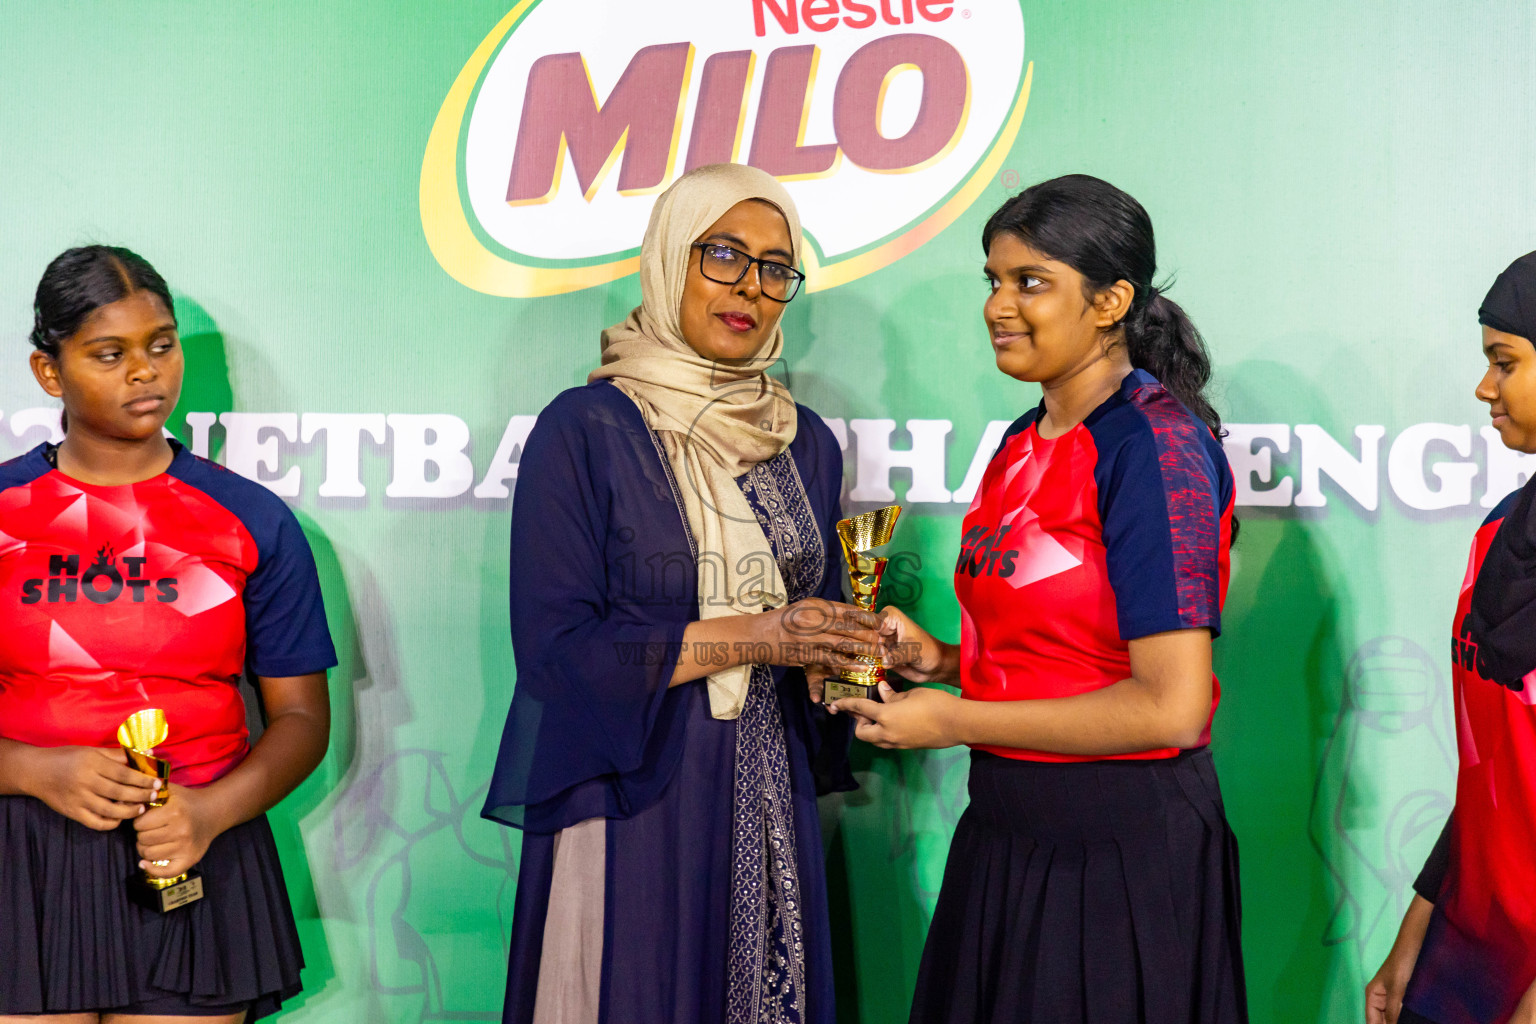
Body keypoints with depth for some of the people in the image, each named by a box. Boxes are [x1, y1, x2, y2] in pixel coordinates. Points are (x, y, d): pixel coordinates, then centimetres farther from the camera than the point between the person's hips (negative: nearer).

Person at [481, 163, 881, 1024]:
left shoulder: (806, 444, 10)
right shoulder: (584, 429, -6)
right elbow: (554, 646, -13)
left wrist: (841, 655, -6)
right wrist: (750, 636, -15)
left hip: (768, 803, 5)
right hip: (628, 804, -4)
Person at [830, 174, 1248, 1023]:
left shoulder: (1155, 444, -16)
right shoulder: (1027, 442, 9)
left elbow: (1171, 707, -21)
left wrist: (957, 720, -15)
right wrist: (942, 660, 1)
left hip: (1120, 846, -8)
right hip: (1006, 831, 8)